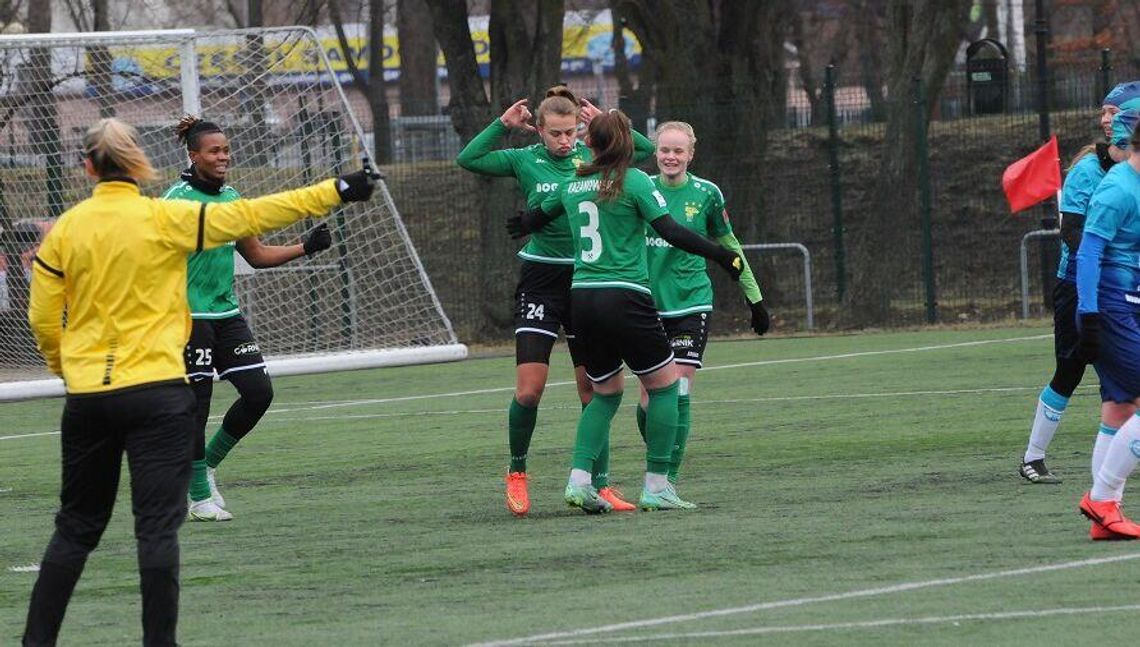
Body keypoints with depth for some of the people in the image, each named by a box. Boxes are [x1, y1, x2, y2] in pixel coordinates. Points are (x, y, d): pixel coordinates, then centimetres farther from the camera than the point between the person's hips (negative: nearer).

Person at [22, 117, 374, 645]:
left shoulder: (64, 231, 2)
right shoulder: (165, 219, -6)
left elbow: (42, 320, 6)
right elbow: (250, 216, -2)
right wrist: (335, 191, 5)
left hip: (87, 397, 3)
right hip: (156, 391, -3)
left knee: (76, 527, 13)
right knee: (157, 526, 0)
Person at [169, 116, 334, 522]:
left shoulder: (230, 197, 11)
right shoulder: (178, 199, -10)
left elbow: (257, 255, 18)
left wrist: (306, 247, 8)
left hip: (227, 313, 7)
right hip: (190, 316, -7)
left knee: (258, 391, -1)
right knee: (196, 401, -4)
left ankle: (207, 464, 19)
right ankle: (200, 498, 8)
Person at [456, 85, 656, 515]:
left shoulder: (592, 157, 4)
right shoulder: (526, 161, -1)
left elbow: (646, 149, 2)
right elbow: (468, 159, -7)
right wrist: (503, 125, -10)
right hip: (540, 281, -2)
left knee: (593, 390, 4)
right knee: (529, 389, -7)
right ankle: (516, 475, 11)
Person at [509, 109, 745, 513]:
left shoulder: (573, 186, 11)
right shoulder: (633, 181, -5)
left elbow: (533, 220, 25)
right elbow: (671, 232, -12)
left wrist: (523, 226, 49)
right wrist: (720, 255, -6)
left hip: (582, 298, 6)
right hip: (624, 296, -6)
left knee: (606, 392, 18)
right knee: (664, 385, 7)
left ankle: (579, 479, 1)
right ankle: (656, 486, 2)